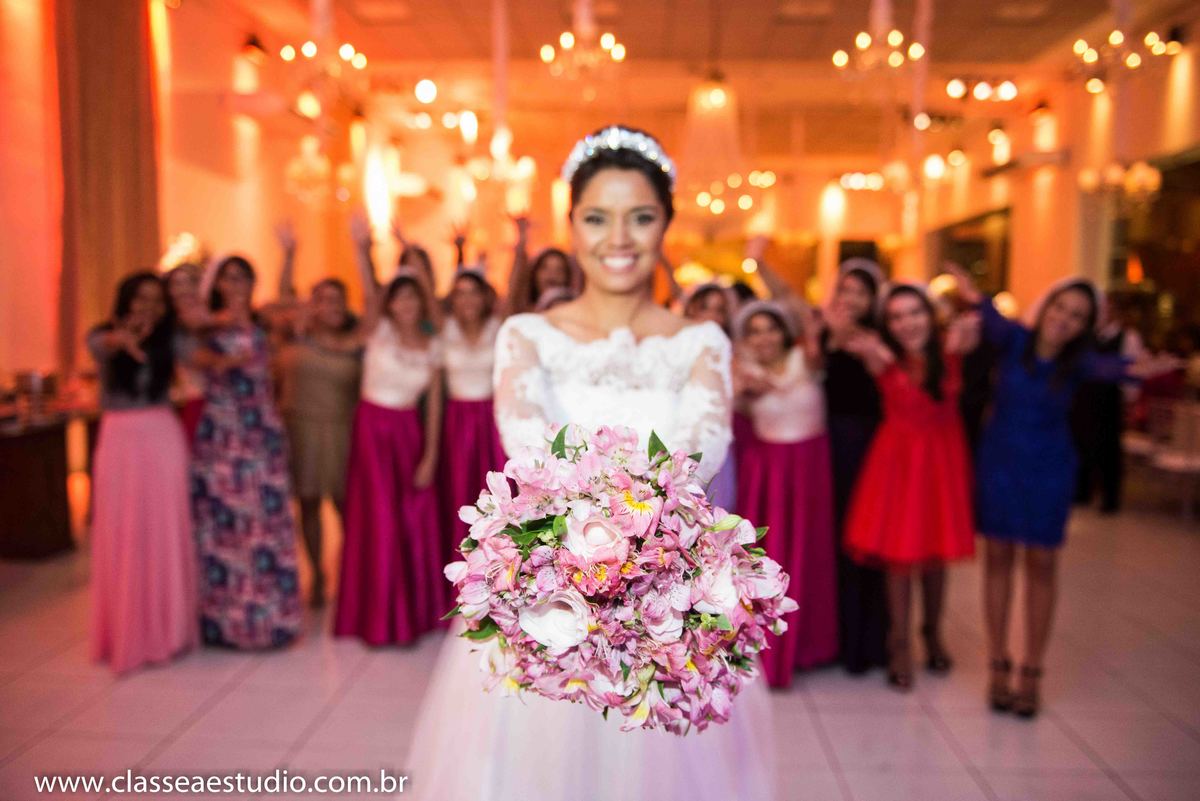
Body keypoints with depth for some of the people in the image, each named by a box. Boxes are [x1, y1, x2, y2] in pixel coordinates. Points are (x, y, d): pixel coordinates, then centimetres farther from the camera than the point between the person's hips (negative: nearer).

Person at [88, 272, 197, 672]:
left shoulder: (168, 339, 4)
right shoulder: (103, 337, -1)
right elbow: (102, 345, -28)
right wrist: (122, 339, -50)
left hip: (164, 440, 1)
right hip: (121, 442, -1)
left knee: (166, 534, 5)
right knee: (124, 537, 4)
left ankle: (167, 626, 19)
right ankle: (128, 632, 16)